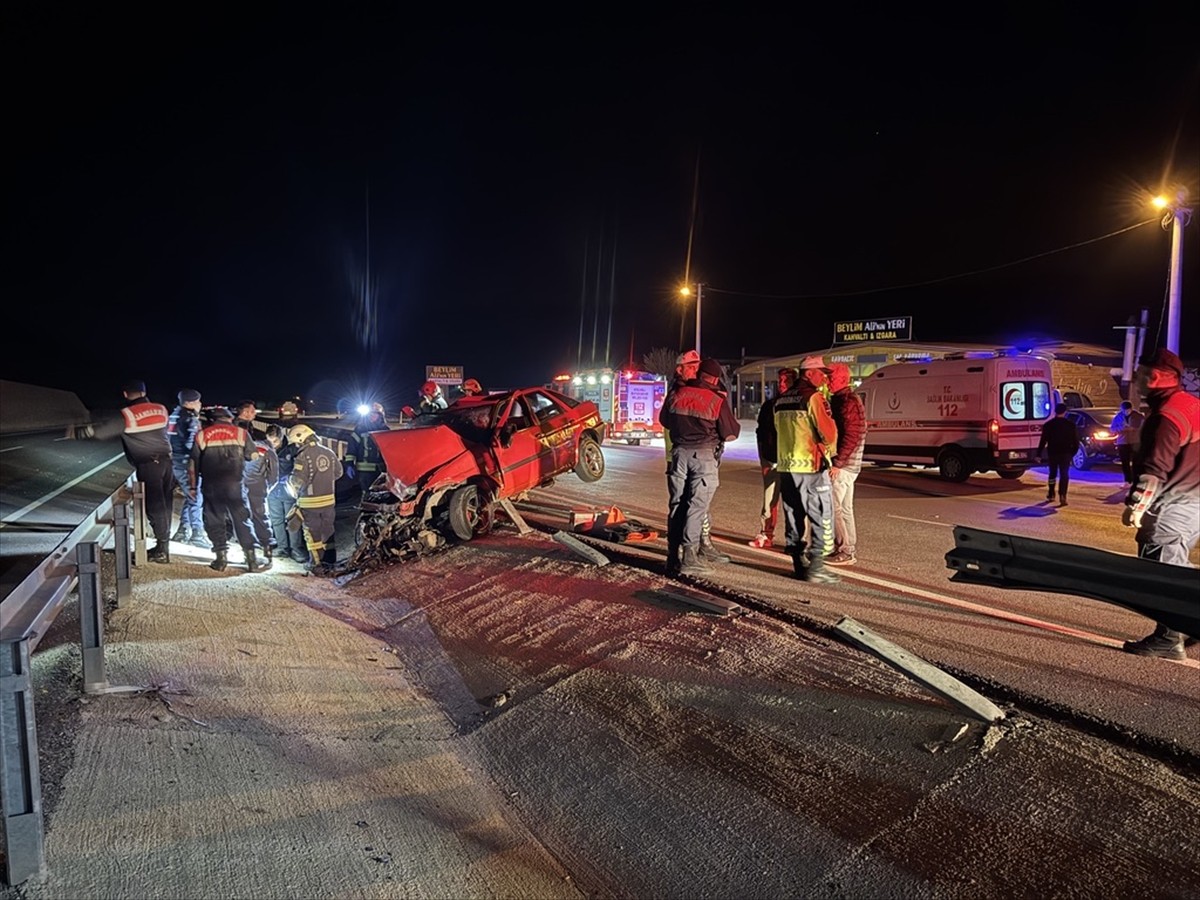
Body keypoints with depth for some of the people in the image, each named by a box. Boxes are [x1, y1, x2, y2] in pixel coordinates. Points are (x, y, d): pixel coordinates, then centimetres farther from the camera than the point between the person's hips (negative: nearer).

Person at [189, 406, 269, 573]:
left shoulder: (202, 435, 10)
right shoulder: (240, 433, 7)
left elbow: (194, 463, 10)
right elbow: (253, 455, 12)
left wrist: (193, 486, 17)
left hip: (211, 485, 1)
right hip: (234, 483, -1)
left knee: (214, 520, 9)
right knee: (241, 519, 3)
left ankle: (221, 558, 7)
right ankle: (252, 559, 1)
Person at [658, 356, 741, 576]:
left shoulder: (676, 394, 3)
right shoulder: (718, 401, -7)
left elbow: (664, 421, 17)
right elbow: (730, 434, -1)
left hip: (679, 452, 4)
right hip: (704, 455, -4)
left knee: (676, 504, 10)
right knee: (697, 506, -1)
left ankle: (673, 558, 14)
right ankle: (689, 559, -3)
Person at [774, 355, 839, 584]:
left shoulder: (781, 400, 13)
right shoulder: (813, 397, -11)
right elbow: (828, 433, -14)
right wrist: (829, 450, 5)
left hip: (786, 466, 8)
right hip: (811, 466, -8)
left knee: (794, 518, 12)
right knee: (822, 518, -1)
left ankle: (799, 564, 18)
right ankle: (815, 567, -3)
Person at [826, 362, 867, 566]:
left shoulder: (850, 402, -14)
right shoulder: (838, 400, 16)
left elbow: (852, 437, -20)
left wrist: (837, 463, -20)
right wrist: (834, 461, 13)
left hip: (844, 465, -10)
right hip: (841, 463, 10)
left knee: (836, 507, -7)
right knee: (843, 507, 14)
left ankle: (845, 552, 1)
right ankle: (846, 547, 23)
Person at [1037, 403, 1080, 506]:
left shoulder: (1048, 425, -3)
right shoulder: (1071, 425, -1)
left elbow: (1043, 441, -5)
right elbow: (1075, 441, 2)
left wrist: (1039, 454, -2)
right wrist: (1073, 452, 14)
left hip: (1052, 453, 1)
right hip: (1066, 453, -1)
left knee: (1053, 473, 18)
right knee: (1064, 475, -2)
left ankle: (1051, 494, 26)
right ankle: (1062, 495, -17)